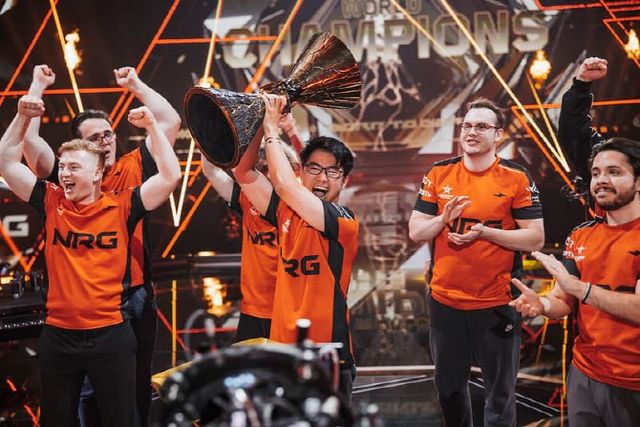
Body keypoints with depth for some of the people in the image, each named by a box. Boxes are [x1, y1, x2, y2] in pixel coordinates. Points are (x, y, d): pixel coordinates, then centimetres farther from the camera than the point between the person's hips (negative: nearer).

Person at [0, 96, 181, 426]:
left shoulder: (121, 207, -5)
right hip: (57, 335, 3)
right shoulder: (51, 203, 2)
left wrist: (150, 125, -12)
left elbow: (170, 176, -12)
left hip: (110, 335, -3)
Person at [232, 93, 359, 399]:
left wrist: (272, 130, -12)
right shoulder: (287, 213, 4)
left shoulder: (345, 222, -12)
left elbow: (284, 184, -22)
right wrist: (261, 123, -7)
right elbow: (243, 172, 1)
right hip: (283, 349, 5)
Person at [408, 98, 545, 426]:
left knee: (500, 393, 9)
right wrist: (444, 219, -17)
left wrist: (484, 232, -20)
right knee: (448, 387, 18)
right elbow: (415, 231, 3)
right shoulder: (438, 174, 3)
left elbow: (535, 239, -9)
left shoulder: (516, 178, -6)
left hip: (497, 304, -3)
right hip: (444, 301, 3)